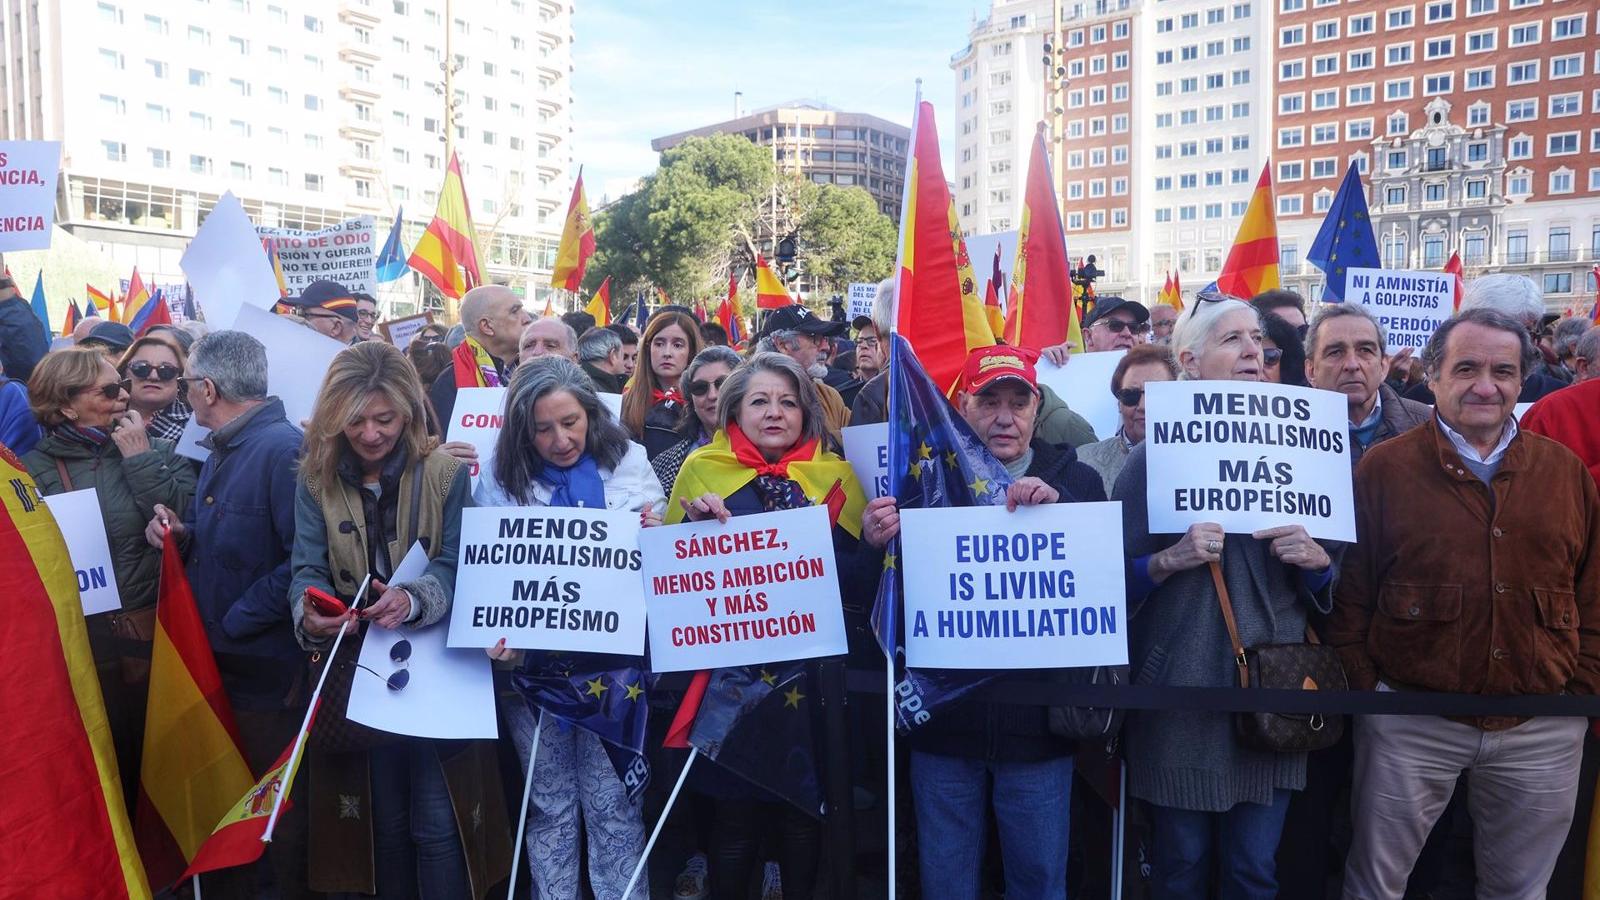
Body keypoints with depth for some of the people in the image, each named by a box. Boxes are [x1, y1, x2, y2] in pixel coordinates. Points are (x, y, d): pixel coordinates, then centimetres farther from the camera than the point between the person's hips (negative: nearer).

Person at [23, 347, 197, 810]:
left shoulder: (159, 451, 2)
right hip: (83, 641, 0)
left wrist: (140, 458, -11)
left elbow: (186, 523, -13)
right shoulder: (36, 470, 1)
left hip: (157, 632, 0)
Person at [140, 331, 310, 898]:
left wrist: (237, 620, -20)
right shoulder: (220, 451, 13)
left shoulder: (283, 448, -20)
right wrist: (182, 534, 0)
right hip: (218, 660, 9)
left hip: (267, 671, -9)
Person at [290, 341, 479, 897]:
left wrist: (415, 600, -35)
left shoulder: (447, 473, -9)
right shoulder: (317, 479, -1)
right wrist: (309, 616, -29)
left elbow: (458, 567, -14)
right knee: (386, 819, 16)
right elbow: (307, 569, -7)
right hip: (361, 669, 3)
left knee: (436, 821, -1)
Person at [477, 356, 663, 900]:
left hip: (614, 658, 0)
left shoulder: (628, 460, 0)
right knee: (550, 803, 13)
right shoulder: (502, 481, -1)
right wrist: (500, 636, -19)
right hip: (534, 662, 1)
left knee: (613, 801, 7)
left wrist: (654, 533, -17)